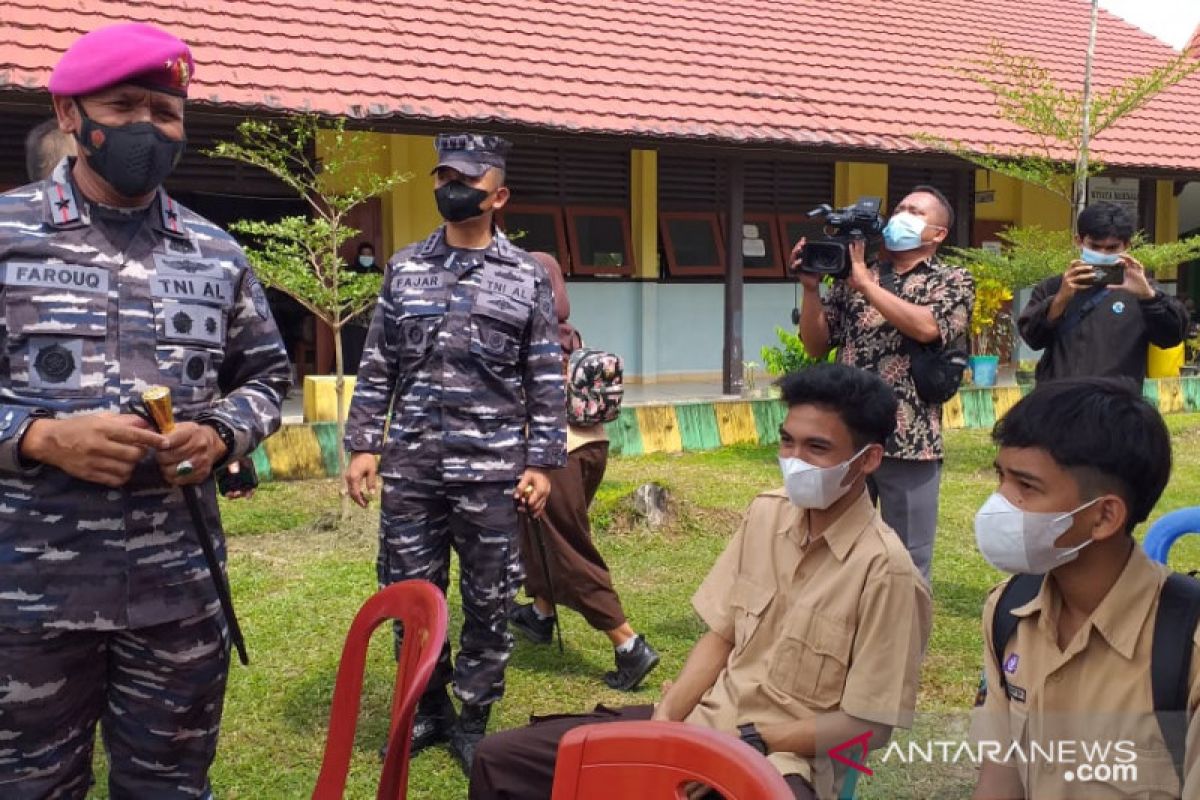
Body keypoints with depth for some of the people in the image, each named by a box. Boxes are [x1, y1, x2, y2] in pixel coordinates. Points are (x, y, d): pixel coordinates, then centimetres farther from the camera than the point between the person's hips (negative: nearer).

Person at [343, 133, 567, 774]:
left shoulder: (527, 277, 1)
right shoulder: (404, 268, 8)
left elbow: (547, 381, 1)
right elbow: (377, 367, 9)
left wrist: (542, 463, -4)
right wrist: (362, 445, 3)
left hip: (492, 471, -2)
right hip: (410, 467, 2)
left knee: (488, 602, 7)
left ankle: (473, 720, 24)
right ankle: (429, 708, 29)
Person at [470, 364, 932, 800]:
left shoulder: (885, 570, -16)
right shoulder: (767, 513, 2)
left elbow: (868, 725, -12)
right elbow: (720, 635, 8)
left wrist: (747, 742, -15)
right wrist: (663, 719, -6)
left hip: (787, 756, -5)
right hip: (705, 718, 6)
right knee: (500, 758, -3)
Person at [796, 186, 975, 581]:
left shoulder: (953, 281, 3)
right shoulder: (852, 275, 13)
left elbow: (927, 327, -17)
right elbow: (816, 345, 11)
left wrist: (866, 283, -13)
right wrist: (811, 288, -3)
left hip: (909, 441, -3)